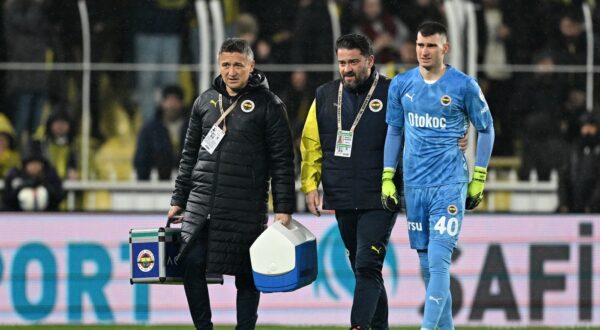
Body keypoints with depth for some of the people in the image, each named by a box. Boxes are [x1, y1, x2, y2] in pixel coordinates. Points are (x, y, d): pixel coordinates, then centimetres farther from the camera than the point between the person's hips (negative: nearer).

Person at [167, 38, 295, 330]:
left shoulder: (268, 105, -1)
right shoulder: (205, 101, 12)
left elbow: (283, 160, -2)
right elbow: (189, 155, 19)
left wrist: (284, 208, -8)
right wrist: (178, 199, 16)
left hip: (246, 207, -4)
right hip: (201, 203, 4)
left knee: (246, 273, 1)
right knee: (191, 264, -6)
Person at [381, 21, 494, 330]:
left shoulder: (464, 86, -4)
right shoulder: (401, 84, 6)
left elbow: (486, 130, 6)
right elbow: (394, 131, 15)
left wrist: (479, 179, 3)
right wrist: (388, 177, 8)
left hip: (450, 183, -4)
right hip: (414, 185, 4)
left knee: (439, 260, -15)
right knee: (426, 263, 7)